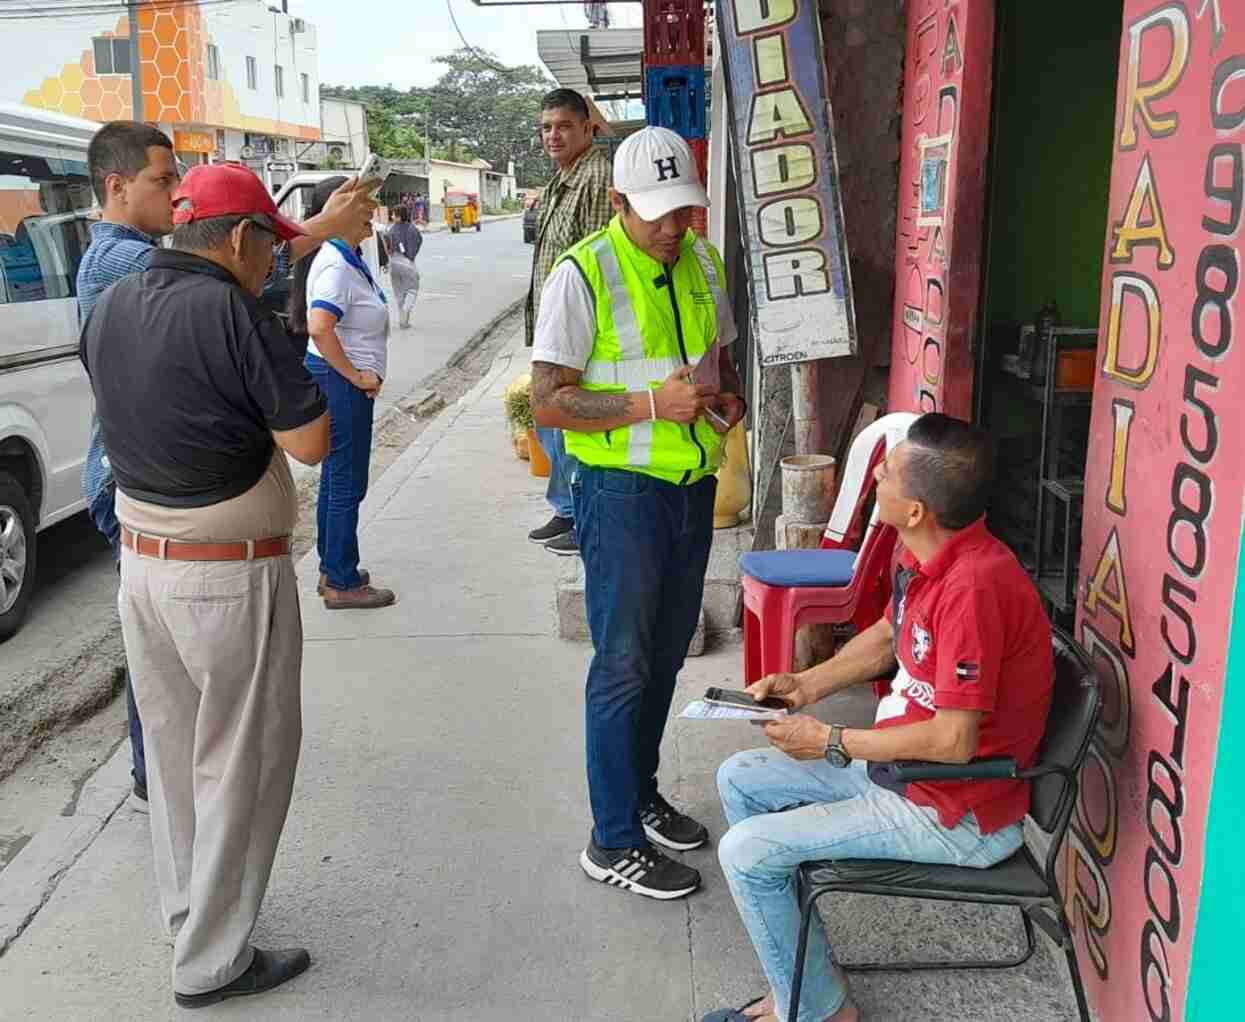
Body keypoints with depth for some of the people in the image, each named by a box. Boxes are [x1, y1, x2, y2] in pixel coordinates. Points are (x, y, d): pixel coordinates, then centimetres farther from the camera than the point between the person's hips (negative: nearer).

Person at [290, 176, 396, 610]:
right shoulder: (336, 266, -19)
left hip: (342, 380, 11)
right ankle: (342, 584, 6)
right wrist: (355, 375, -23)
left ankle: (332, 570, 29)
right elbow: (319, 328, -33)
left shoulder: (348, 260, 12)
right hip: (341, 383, -11)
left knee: (335, 479, 17)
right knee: (347, 484, -3)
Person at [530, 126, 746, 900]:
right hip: (624, 491, -7)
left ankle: (640, 792, 37)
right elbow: (548, 402, -15)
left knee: (666, 656, 18)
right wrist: (650, 405, -25)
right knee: (623, 667, 1)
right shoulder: (583, 274, -13)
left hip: (694, 486, 7)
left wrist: (731, 396, -1)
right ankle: (614, 841, 14)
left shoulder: (704, 262, 8)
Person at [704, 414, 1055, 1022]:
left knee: (745, 852, -12)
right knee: (740, 780, 13)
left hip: (957, 815, -10)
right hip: (904, 764, 10)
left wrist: (832, 742, -18)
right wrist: (808, 684, 4)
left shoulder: (973, 585, -31)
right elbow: (886, 637, 17)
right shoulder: (925, 556, -2)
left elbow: (953, 741, -30)